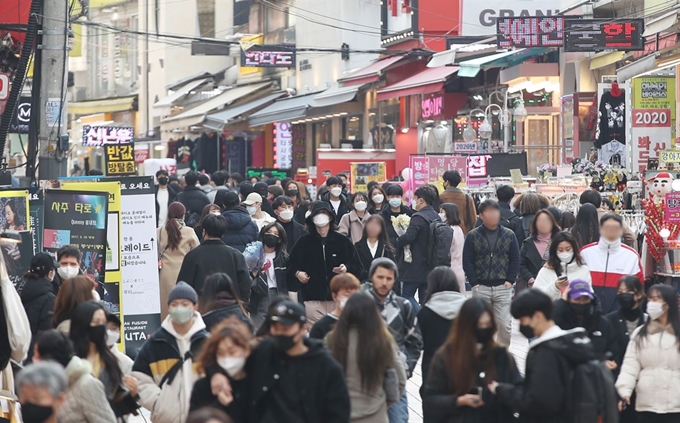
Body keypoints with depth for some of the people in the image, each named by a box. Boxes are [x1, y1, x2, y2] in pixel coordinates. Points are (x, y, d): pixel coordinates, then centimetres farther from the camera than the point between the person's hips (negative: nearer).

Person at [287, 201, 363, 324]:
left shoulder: (343, 241, 8)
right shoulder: (304, 242, 10)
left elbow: (357, 267, 9)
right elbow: (291, 264, 19)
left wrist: (346, 269, -10)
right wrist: (297, 273, 0)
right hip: (313, 300, 0)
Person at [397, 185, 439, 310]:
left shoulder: (418, 217, -17)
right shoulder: (436, 217, 9)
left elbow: (408, 237, -28)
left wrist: (397, 242, -9)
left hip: (416, 266, -8)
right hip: (431, 266, 8)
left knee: (407, 294, 0)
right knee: (425, 297, 12)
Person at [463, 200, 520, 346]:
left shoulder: (509, 235, 4)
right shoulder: (473, 236, 1)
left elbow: (515, 260, 7)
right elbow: (467, 261, 1)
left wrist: (510, 280, -4)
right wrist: (473, 282, -7)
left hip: (503, 287, 0)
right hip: (481, 287, 0)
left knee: (504, 325, -1)